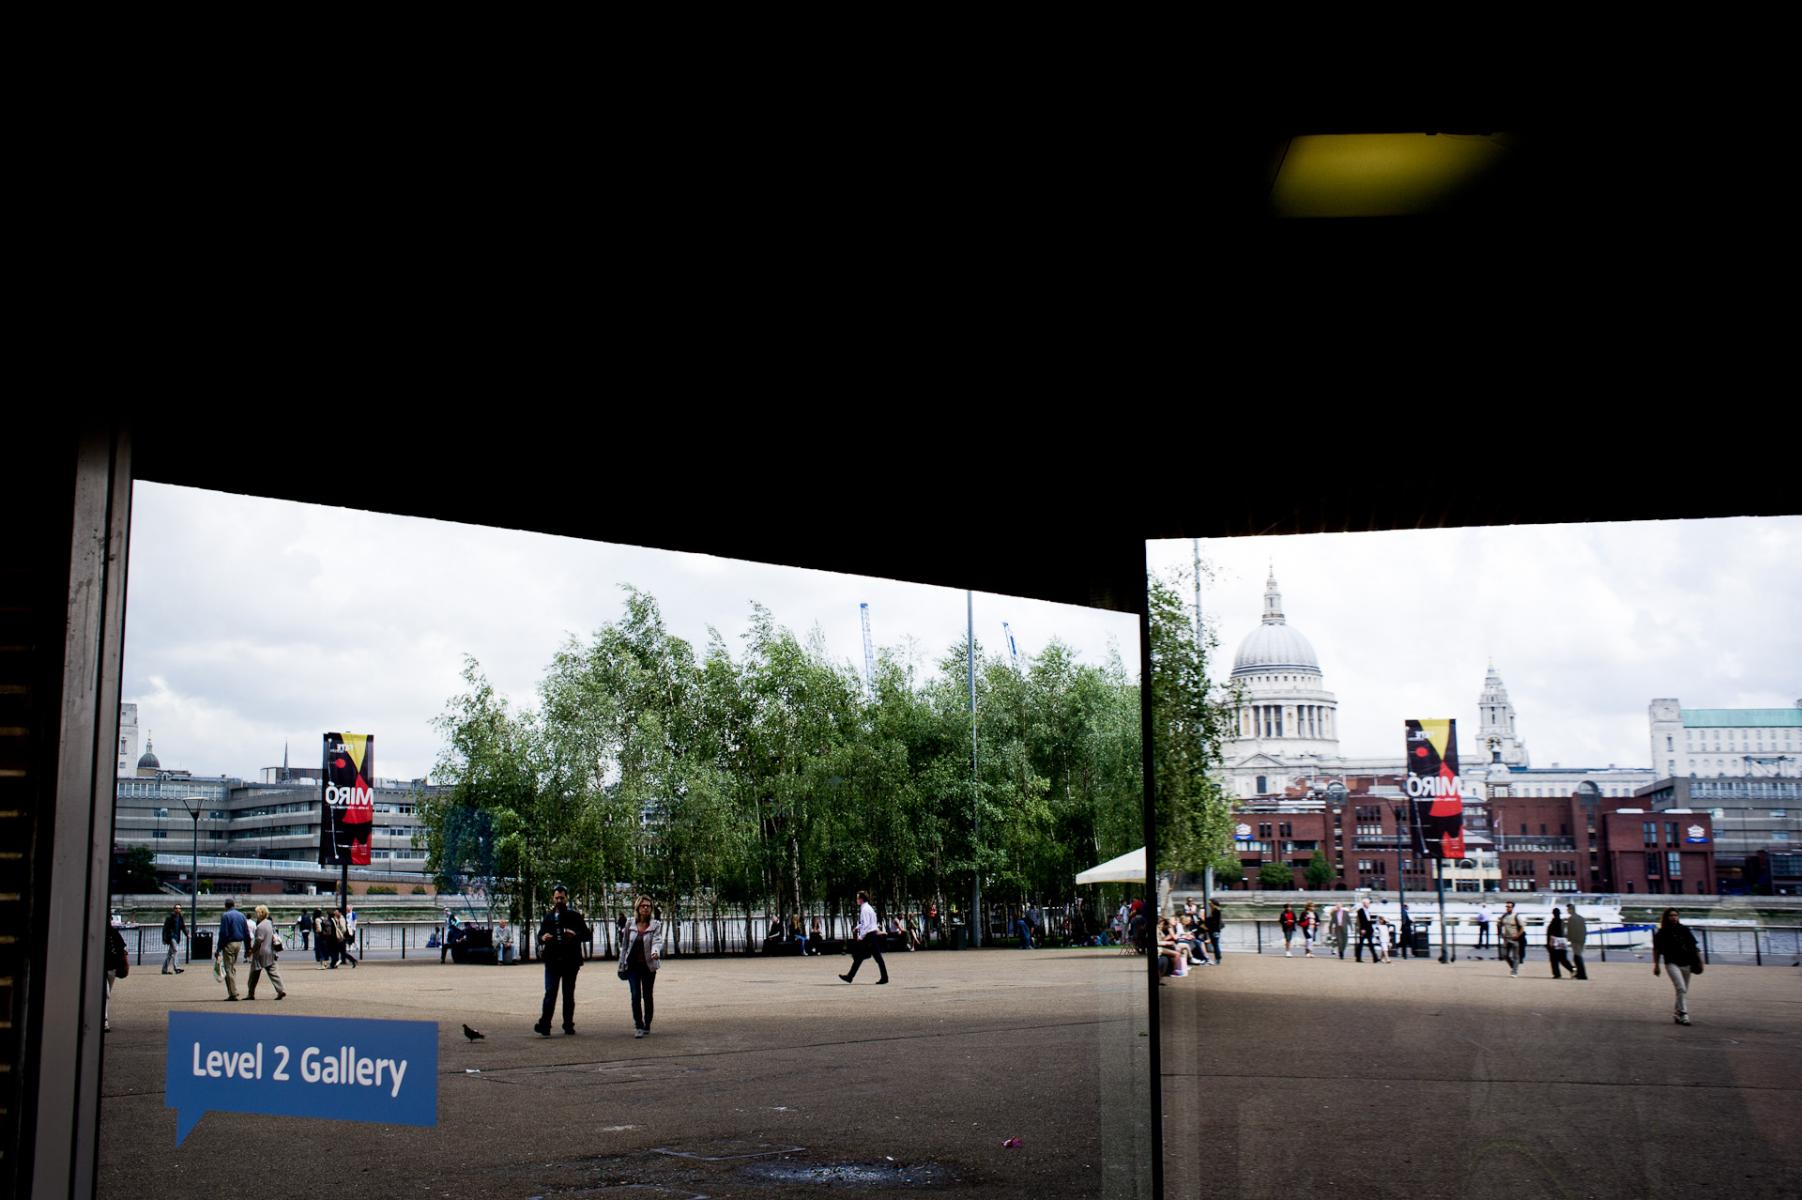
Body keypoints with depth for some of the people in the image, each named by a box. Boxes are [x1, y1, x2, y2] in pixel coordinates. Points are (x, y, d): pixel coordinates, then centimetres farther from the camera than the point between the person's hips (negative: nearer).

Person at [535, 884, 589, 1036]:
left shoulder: (574, 916, 4)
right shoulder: (548, 917, 13)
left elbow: (586, 935, 1)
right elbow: (540, 935, 17)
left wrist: (575, 935, -20)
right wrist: (542, 938, -7)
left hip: (570, 961, -1)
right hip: (552, 961, 1)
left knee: (569, 994, 6)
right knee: (550, 993, -8)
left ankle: (568, 1025, 12)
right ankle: (544, 1026, -12)